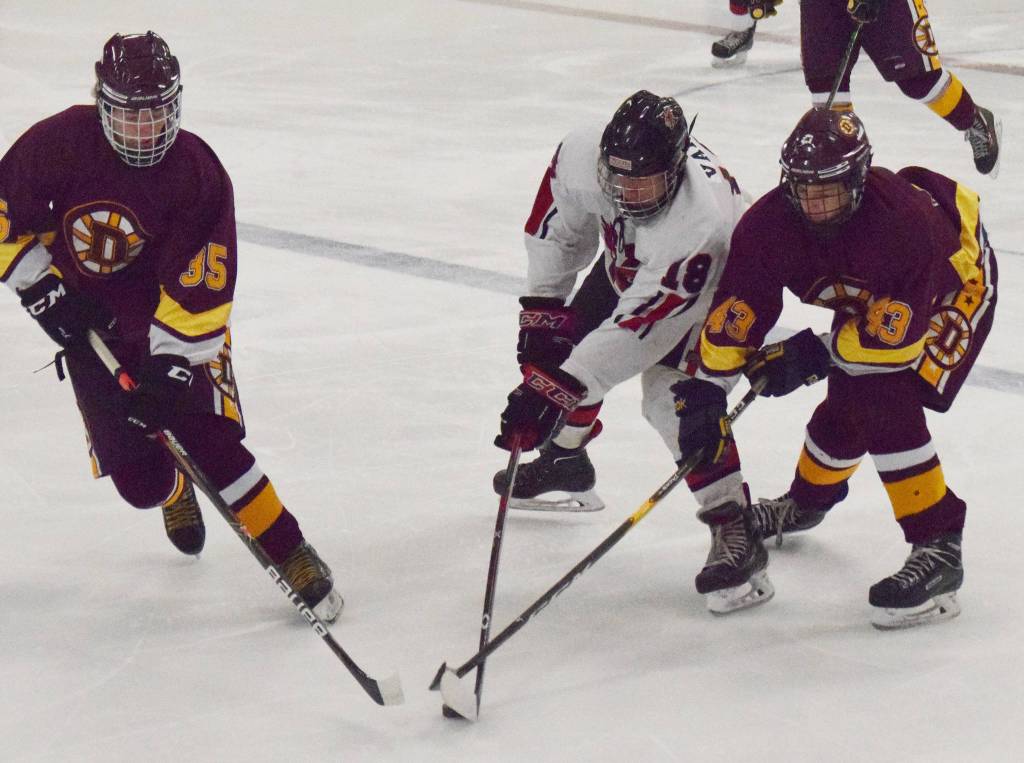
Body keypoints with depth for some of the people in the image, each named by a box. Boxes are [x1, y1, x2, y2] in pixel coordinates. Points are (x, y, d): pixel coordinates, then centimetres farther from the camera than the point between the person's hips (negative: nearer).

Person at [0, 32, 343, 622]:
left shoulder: (199, 176, -21)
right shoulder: (59, 145, -18)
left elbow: (198, 291, -21)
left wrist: (170, 367, -27)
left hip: (173, 322, -2)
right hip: (88, 320, 2)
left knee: (207, 442, -20)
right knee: (139, 477, 2)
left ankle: (292, 553, -9)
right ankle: (173, 492, 39)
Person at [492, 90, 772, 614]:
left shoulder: (700, 223, -46)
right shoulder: (584, 153, -31)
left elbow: (640, 326, -45)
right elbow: (558, 227, -9)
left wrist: (558, 388, -46)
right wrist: (541, 309, -9)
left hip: (709, 291, -7)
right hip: (627, 264, 7)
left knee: (672, 395, -24)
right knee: (567, 342, 11)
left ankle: (735, 531, -18)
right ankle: (564, 459, 39)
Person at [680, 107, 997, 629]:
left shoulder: (903, 220, -42)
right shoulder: (770, 224, -26)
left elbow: (897, 334, -37)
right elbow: (735, 312, -20)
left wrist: (819, 353, -32)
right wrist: (708, 388, -23)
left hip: (952, 283, -6)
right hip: (868, 297, 6)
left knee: (886, 404, -23)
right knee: (847, 403, 9)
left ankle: (938, 549, -19)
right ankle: (806, 502, 42)